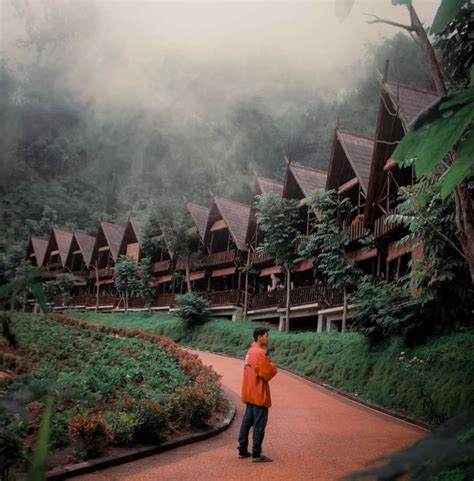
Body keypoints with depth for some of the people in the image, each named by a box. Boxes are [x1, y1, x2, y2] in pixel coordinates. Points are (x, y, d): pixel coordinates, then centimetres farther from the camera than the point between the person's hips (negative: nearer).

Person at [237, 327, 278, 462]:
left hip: (250, 393, 10)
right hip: (259, 394, -10)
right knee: (259, 425, -2)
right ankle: (256, 455, 3)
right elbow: (268, 372, -18)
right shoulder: (260, 353, -19)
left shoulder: (251, 351, 13)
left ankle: (242, 451, 19)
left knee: (247, 422, 13)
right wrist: (273, 367, 1)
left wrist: (269, 366, 1)